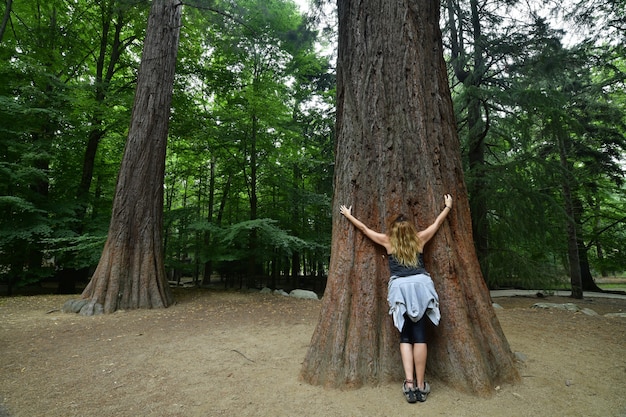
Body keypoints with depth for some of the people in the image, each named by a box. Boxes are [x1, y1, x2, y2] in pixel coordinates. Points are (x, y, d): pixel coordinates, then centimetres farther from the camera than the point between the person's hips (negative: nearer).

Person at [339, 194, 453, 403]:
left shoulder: (388, 241, 13)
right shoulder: (419, 239, 16)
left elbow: (363, 228, 21)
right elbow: (437, 222, 29)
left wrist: (348, 215, 33)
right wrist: (448, 206, 45)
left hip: (400, 287, -1)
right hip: (421, 285, 1)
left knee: (405, 336, 10)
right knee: (419, 335, 4)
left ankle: (409, 383, -1)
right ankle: (420, 385, 7)